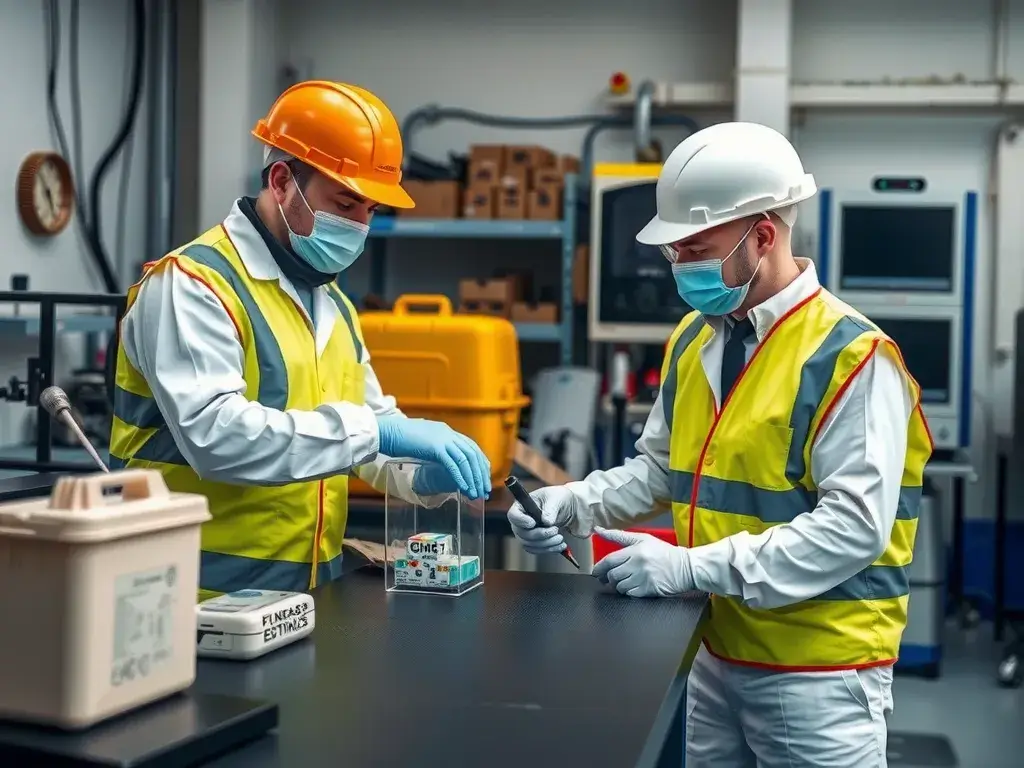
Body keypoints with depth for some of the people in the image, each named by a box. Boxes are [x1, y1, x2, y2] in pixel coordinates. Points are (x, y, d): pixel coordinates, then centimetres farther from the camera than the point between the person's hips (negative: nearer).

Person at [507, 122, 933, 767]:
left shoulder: (850, 357, -19)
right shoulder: (693, 341, 5)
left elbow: (856, 525, -24)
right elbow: (661, 471, 13)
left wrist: (691, 568, -27)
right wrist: (573, 505, -5)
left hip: (818, 671, -6)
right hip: (719, 653, 7)